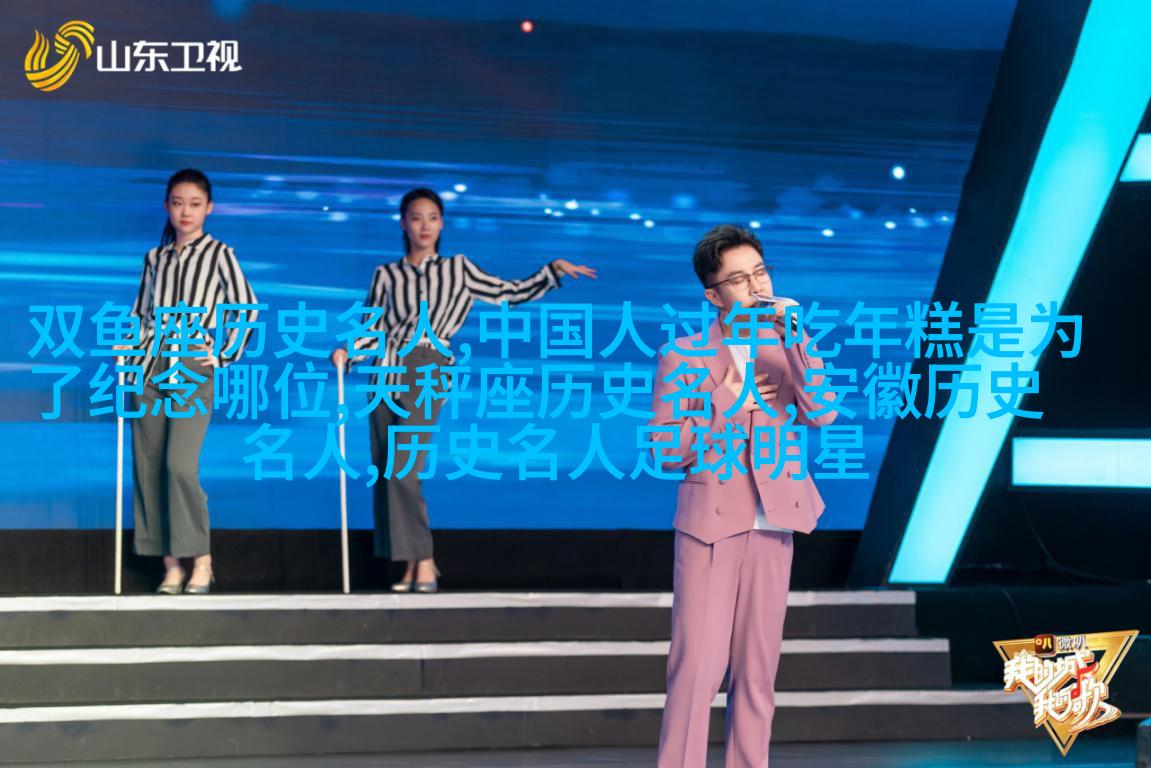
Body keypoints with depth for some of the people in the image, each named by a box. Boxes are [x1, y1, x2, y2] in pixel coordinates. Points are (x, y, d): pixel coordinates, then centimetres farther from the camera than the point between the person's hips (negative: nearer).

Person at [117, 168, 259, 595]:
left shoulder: (218, 254, 3)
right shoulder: (155, 257, 14)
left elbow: (246, 308, 3)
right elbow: (141, 311, 20)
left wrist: (225, 354, -2)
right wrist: (127, 346, 4)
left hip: (193, 369, -4)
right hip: (150, 368, 4)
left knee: (180, 465, -17)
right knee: (148, 467, 0)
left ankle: (201, 560, -6)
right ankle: (170, 565, 6)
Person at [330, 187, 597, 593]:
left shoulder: (458, 269, 11)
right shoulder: (386, 275, 12)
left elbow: (510, 293, 15)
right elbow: (374, 331, 12)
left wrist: (554, 270, 8)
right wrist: (347, 354, -5)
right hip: (387, 375, 3)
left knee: (403, 472, -16)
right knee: (384, 474, 1)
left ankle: (424, 565, -7)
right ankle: (416, 563, 12)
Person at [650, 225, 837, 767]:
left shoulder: (787, 347, 8)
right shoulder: (682, 356, -1)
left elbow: (821, 415, -9)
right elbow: (665, 451, -5)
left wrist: (798, 338, -15)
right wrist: (723, 404, -12)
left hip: (773, 524, 3)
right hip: (710, 524, -3)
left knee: (758, 668, 8)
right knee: (697, 666, -7)